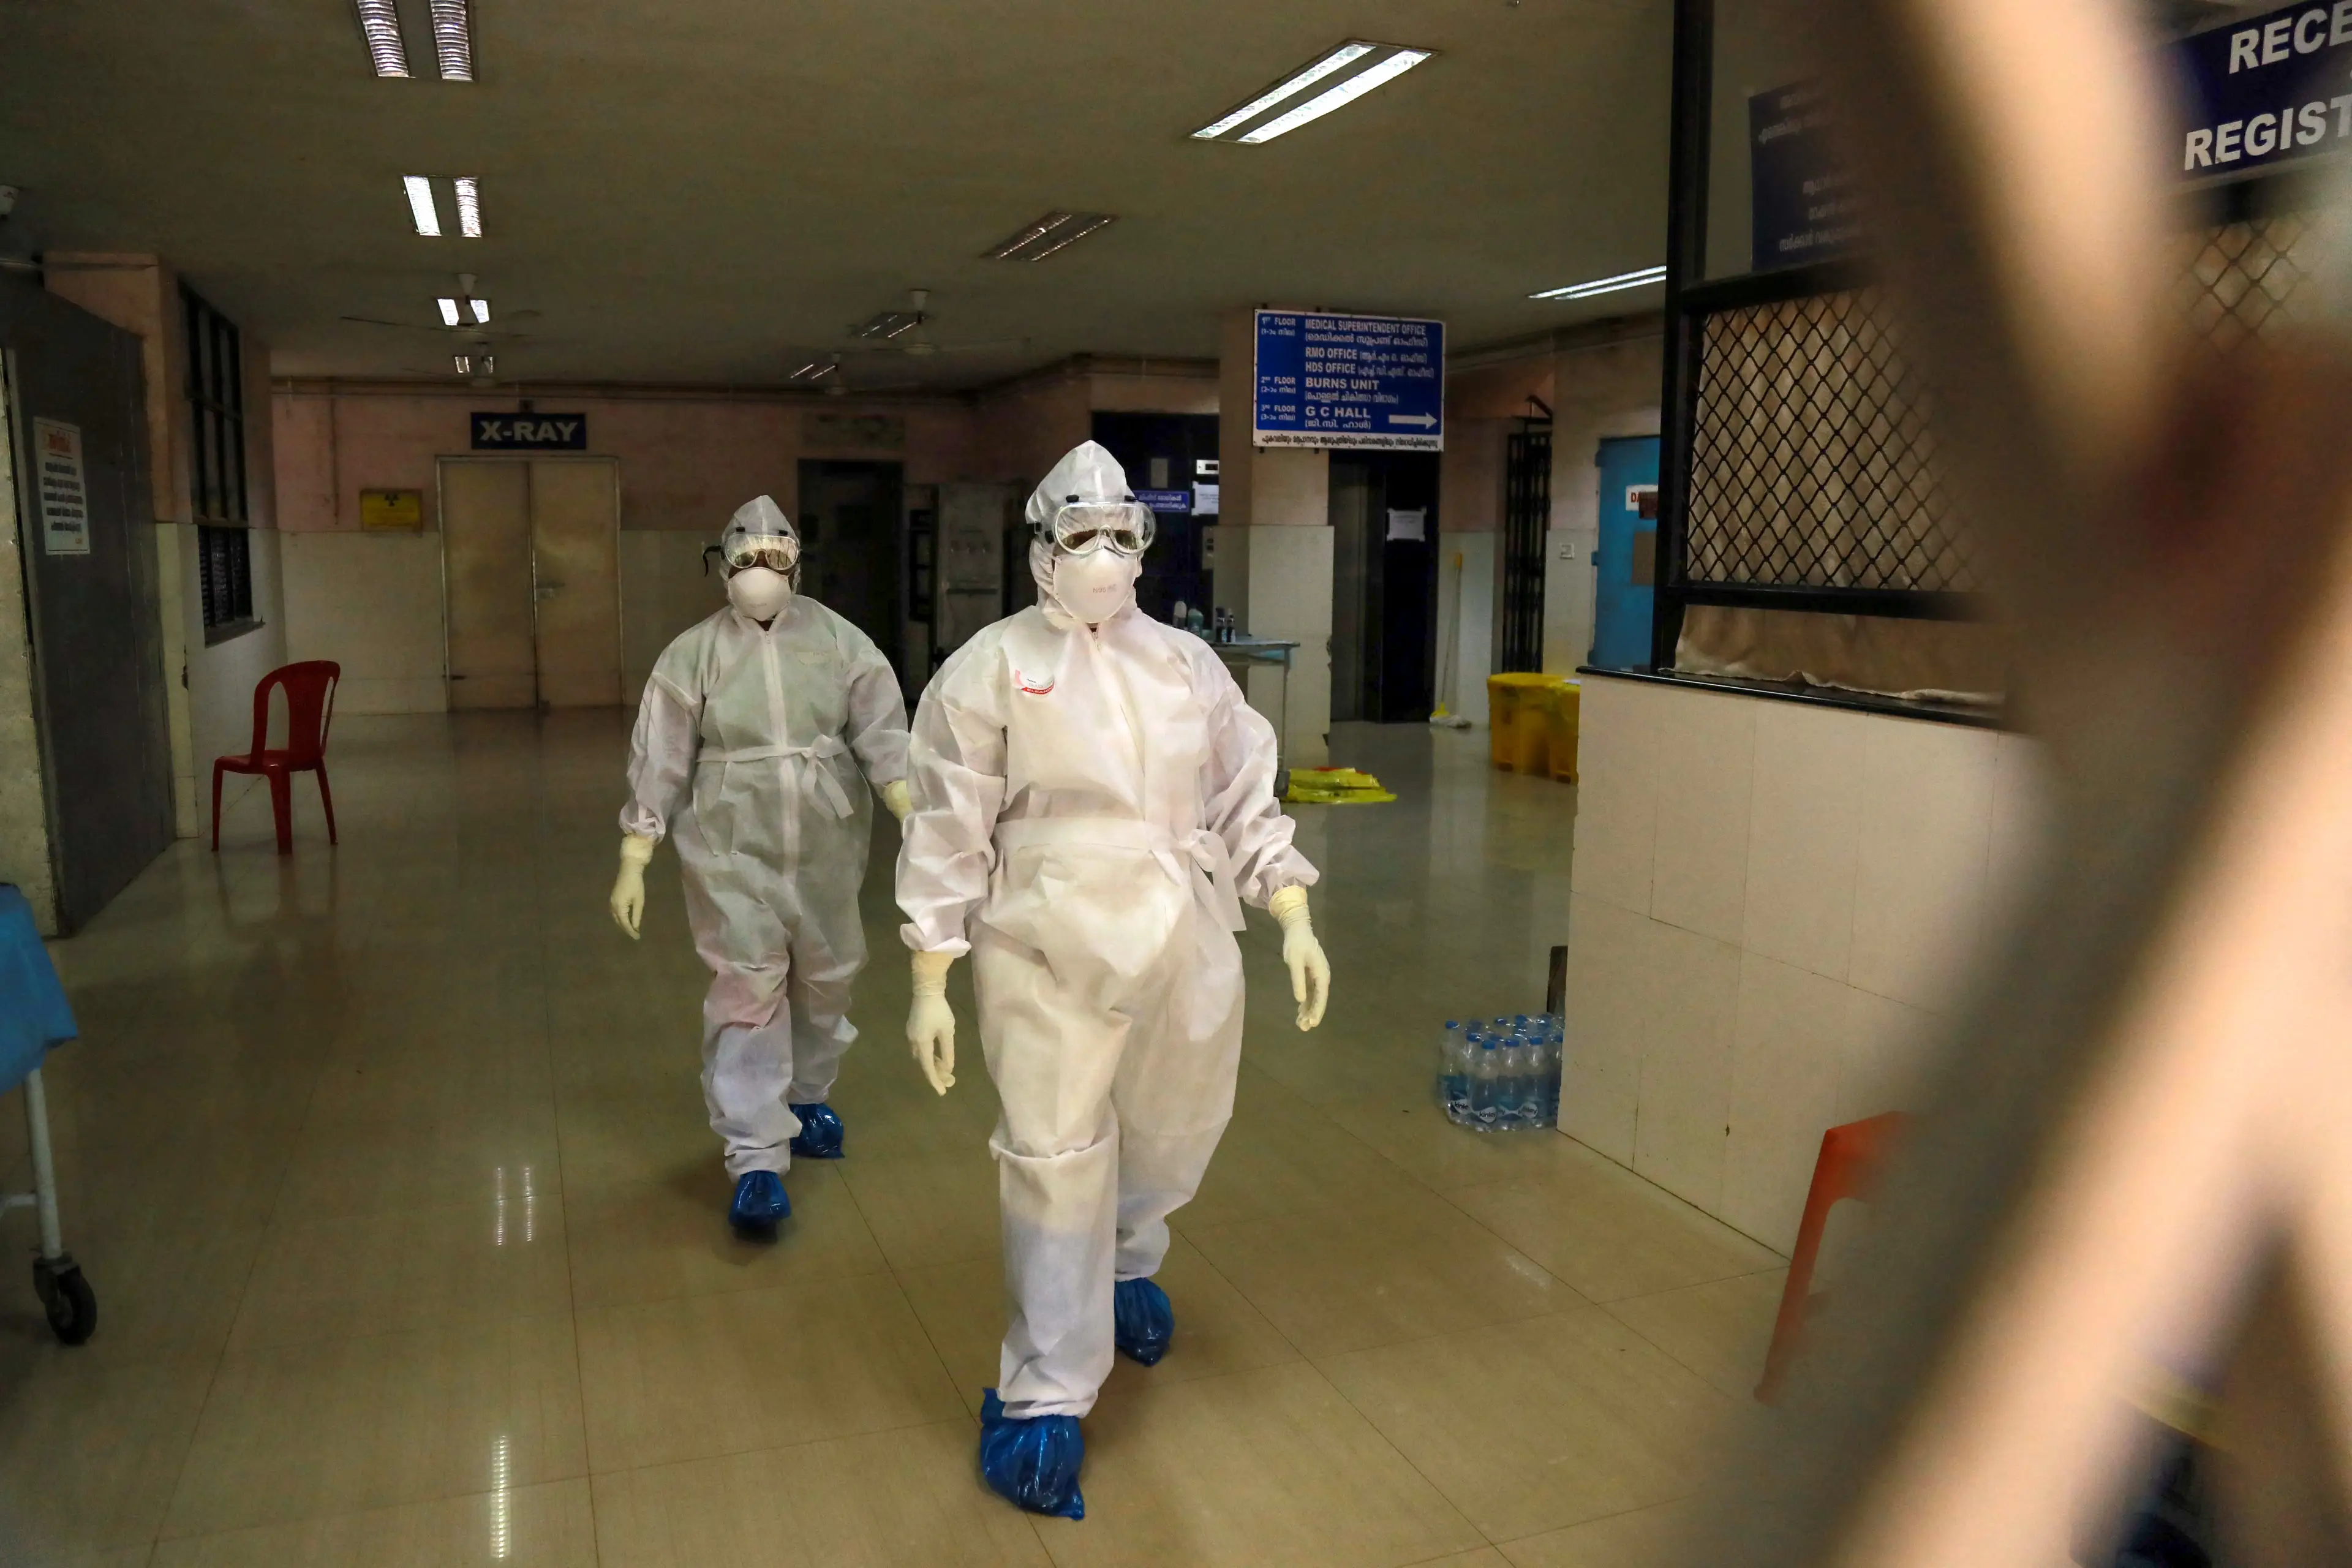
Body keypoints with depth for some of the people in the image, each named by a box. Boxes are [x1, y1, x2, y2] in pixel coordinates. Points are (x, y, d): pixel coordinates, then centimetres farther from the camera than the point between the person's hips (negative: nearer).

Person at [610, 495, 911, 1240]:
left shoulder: (842, 642, -2)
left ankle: (806, 1097, 41)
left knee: (825, 979, 15)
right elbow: (659, 765, -3)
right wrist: (633, 865, -6)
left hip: (827, 845, 2)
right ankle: (756, 1160, -3)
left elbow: (883, 737, -8)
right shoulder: (692, 655, -4)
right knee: (747, 990, -7)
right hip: (732, 849, -2)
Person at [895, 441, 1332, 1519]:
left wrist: (1296, 924, 3)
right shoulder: (990, 668, -5)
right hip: (1048, 957, -4)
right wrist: (930, 982, -7)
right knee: (1056, 1167, 1)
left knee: (1172, 1141, 18)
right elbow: (947, 834, -5)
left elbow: (1247, 803, 10)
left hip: (1186, 951, 4)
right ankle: (1045, 1400, 18)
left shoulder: (1188, 662, 7)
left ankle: (1124, 1268, 52)